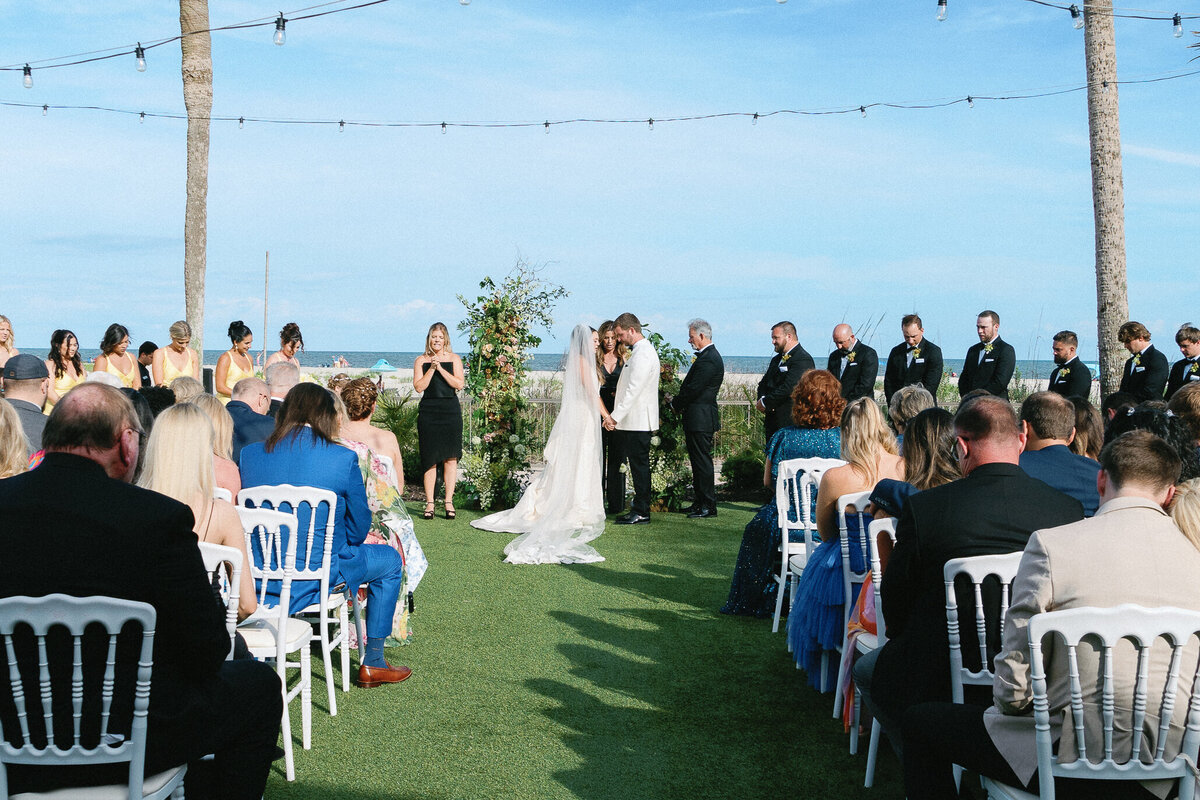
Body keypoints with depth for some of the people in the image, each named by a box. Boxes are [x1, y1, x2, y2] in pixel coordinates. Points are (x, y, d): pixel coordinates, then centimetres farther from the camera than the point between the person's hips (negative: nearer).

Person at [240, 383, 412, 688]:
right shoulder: (343, 459, -14)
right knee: (390, 561, 21)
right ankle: (373, 664, 26)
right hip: (319, 572, -5)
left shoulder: (250, 453, -2)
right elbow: (359, 523, -4)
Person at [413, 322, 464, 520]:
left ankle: (448, 501, 3)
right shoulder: (421, 360, 9)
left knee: (450, 457, -3)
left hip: (450, 410, 0)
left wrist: (440, 368, -8)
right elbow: (419, 387, -1)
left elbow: (459, 384, -3)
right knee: (430, 458, -2)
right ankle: (429, 502, 3)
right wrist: (431, 368, -8)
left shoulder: (454, 359, 9)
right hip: (428, 411, 0)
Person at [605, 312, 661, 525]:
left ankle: (641, 512, -1)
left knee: (639, 466, -5)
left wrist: (615, 416, -21)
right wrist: (616, 416, 18)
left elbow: (633, 390, -22)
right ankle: (640, 507, 16)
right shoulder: (640, 351, 17)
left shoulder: (643, 354, -16)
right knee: (637, 466, 12)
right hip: (635, 420, 10)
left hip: (638, 421, -10)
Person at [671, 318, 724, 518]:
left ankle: (708, 505, -1)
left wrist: (675, 404, -5)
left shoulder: (708, 360, -18)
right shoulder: (708, 356, 16)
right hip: (698, 419, 11)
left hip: (701, 419, -11)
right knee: (698, 462, 14)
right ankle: (700, 502, 21)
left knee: (702, 462, -6)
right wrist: (679, 402, 8)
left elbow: (693, 389, -20)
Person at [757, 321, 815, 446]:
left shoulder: (803, 359, -12)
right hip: (772, 421, 9)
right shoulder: (776, 359, 19)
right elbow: (763, 384, 19)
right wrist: (762, 398, -4)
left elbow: (788, 388, -20)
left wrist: (765, 403, -12)